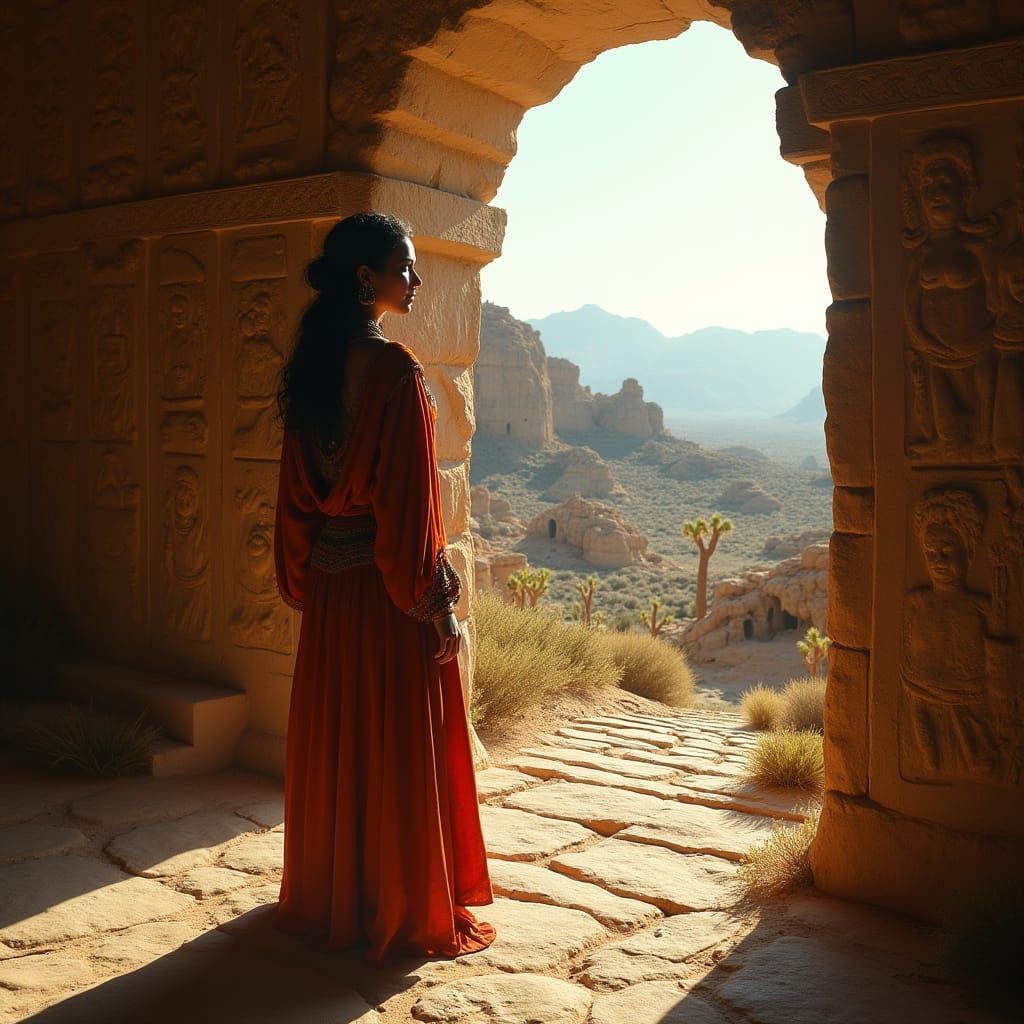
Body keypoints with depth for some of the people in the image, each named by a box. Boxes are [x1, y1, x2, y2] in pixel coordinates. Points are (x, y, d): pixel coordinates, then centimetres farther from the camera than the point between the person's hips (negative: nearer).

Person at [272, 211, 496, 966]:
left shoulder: (309, 367, 6)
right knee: (403, 749, 5)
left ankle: (326, 897, 35)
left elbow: (296, 490, 11)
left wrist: (302, 583, 18)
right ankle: (415, 914, 19)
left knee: (332, 741, 18)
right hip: (387, 585, -8)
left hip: (328, 586, 8)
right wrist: (438, 607, -14)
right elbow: (412, 501, -19)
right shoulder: (396, 369, -17)